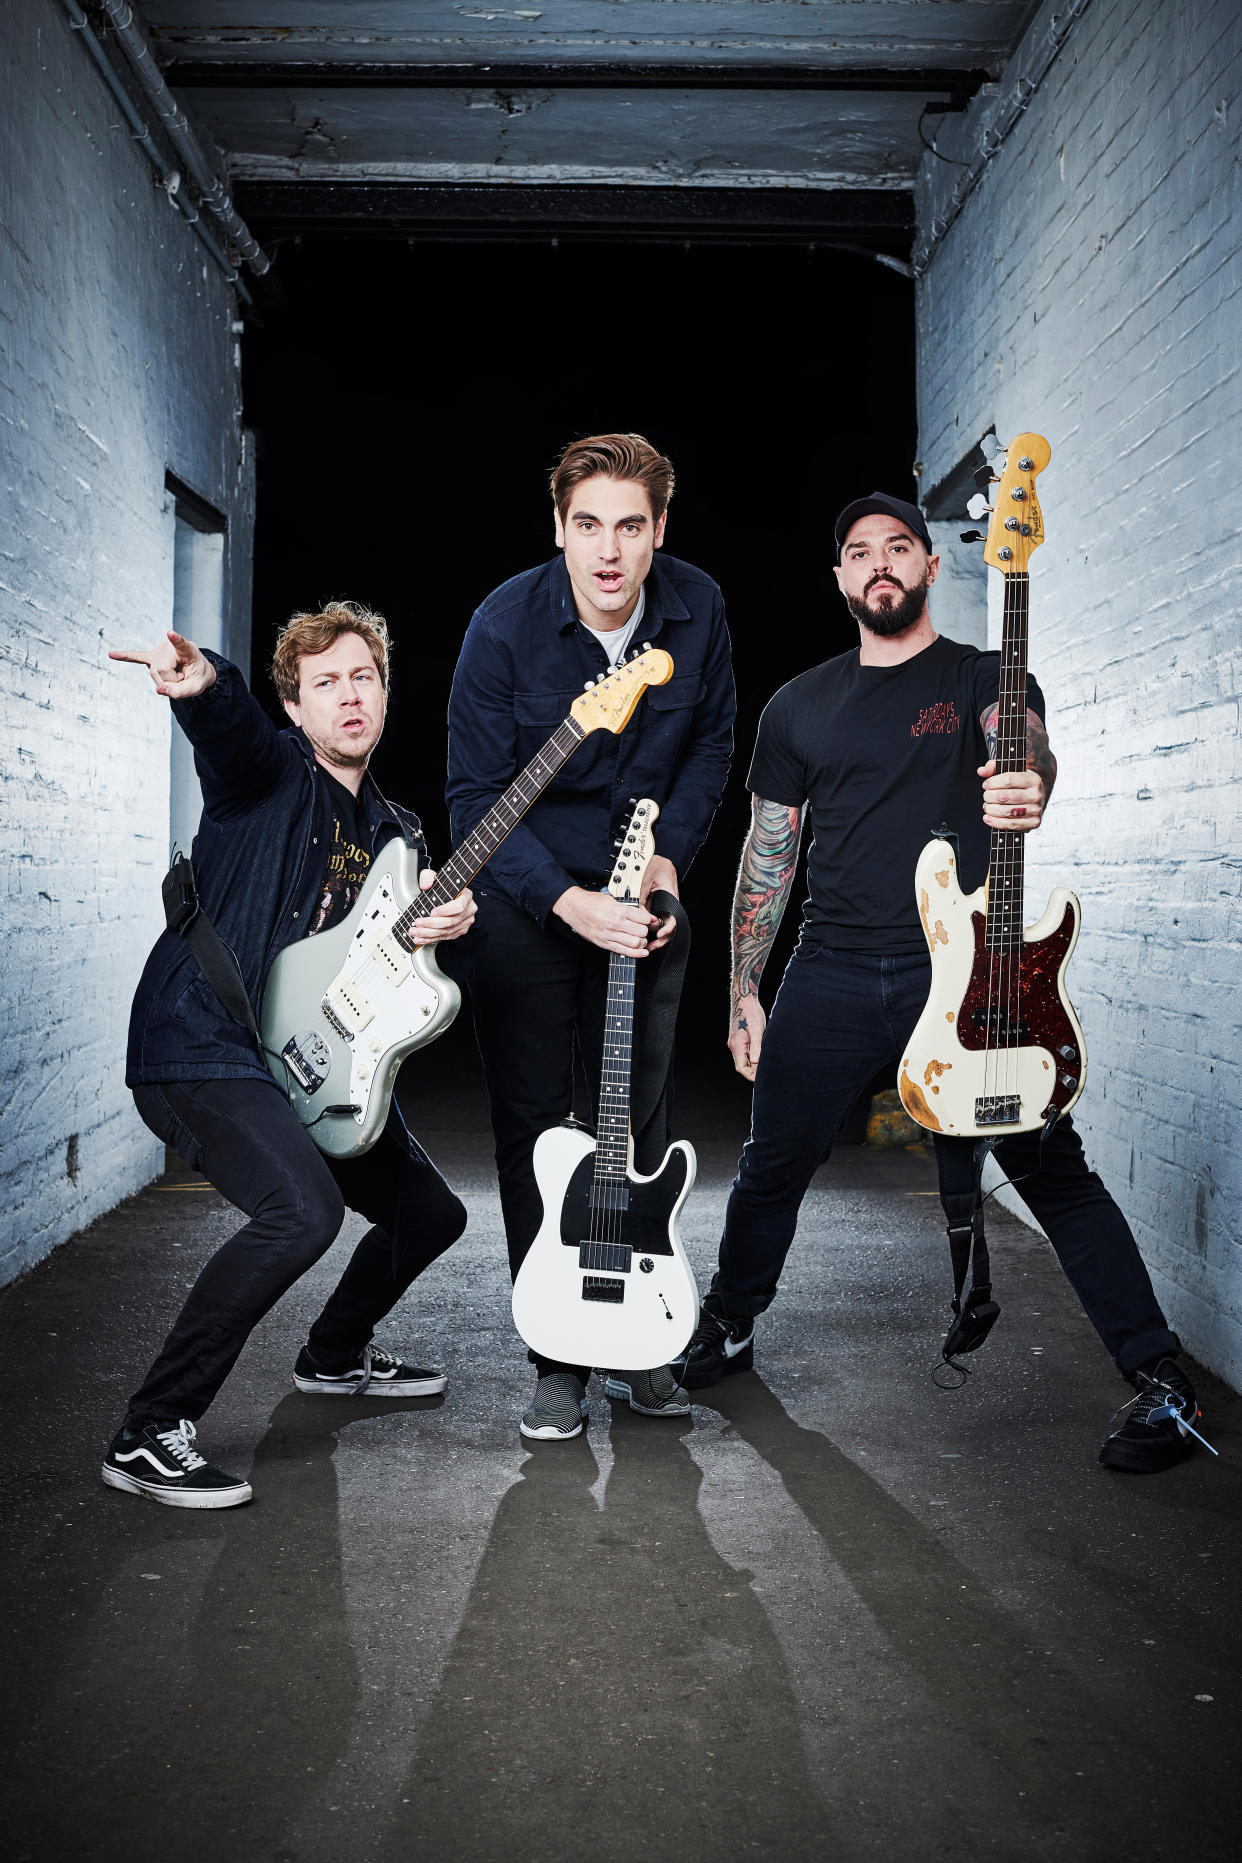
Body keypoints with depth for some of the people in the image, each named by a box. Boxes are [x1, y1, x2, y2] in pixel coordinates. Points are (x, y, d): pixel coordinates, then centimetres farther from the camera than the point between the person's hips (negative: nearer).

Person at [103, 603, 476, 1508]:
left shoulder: (398, 831, 15)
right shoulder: (267, 769, -5)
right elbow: (230, 726, -29)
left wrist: (440, 925, -13)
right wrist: (201, 684, -54)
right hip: (200, 1050, -8)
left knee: (431, 1212, 16)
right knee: (303, 1207, -31)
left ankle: (335, 1356, 41)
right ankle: (148, 1435, -20)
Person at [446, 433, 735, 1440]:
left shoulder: (698, 609, -8)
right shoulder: (507, 624, -19)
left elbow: (712, 743, 7)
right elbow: (475, 794, -15)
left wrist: (671, 854, -6)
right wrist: (566, 900, -25)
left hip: (642, 899, 3)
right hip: (526, 902, -2)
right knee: (535, 1127, 1)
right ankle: (558, 1361, 13)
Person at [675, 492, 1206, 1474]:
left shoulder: (986, 677, 5)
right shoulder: (799, 705, 13)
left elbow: (1025, 747, -18)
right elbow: (767, 852, 15)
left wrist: (1029, 788, -44)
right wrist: (745, 992, 11)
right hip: (834, 976, 3)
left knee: (1055, 1171, -5)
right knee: (771, 1169, 10)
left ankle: (1163, 1382, 6)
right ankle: (728, 1331, 34)